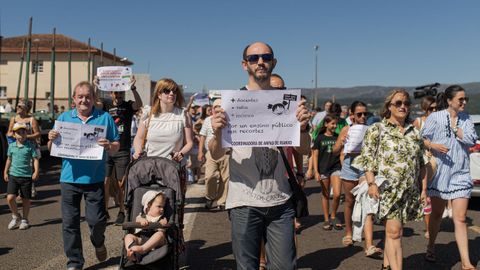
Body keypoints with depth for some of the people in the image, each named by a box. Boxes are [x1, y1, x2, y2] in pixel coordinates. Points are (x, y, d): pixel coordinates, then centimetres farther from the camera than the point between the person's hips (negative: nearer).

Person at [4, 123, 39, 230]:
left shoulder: (30, 146, -5)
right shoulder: (11, 146, 5)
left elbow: (35, 159, -5)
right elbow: (9, 159, 17)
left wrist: (36, 171, -16)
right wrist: (5, 172, 19)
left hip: (26, 176, -2)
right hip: (13, 175, 2)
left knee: (25, 199, 7)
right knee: (10, 198, -9)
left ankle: (24, 219, 24)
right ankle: (16, 216, 15)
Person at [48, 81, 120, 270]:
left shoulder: (105, 118, 2)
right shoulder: (63, 118, 8)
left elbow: (117, 146, 2)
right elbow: (52, 150, 11)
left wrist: (109, 146, -20)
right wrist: (52, 139, -10)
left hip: (95, 178, -2)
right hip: (69, 178, 2)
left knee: (97, 220, -1)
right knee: (70, 222, 6)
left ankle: (98, 243, 34)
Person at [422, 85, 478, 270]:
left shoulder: (465, 118, 7)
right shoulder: (435, 117, -5)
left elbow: (472, 140, -5)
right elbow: (422, 139, -8)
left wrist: (455, 129, -10)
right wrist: (434, 146, -26)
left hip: (460, 173, 2)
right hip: (439, 171, -2)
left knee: (460, 218, -2)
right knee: (437, 214, 13)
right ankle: (431, 247, 35)